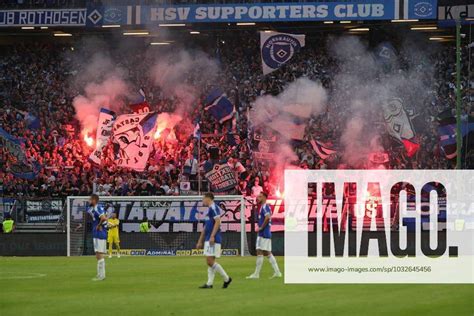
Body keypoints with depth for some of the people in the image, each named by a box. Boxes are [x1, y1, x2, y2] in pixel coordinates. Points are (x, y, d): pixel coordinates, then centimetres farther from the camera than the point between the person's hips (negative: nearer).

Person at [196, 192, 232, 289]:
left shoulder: (213, 208, -9)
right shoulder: (209, 209, 21)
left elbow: (217, 222, -20)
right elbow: (205, 228, 25)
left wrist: (212, 236, -25)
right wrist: (200, 241, 26)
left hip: (213, 240, -10)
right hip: (208, 240, 10)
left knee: (210, 261, -12)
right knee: (210, 262, 7)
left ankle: (226, 279, -4)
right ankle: (209, 283, 6)